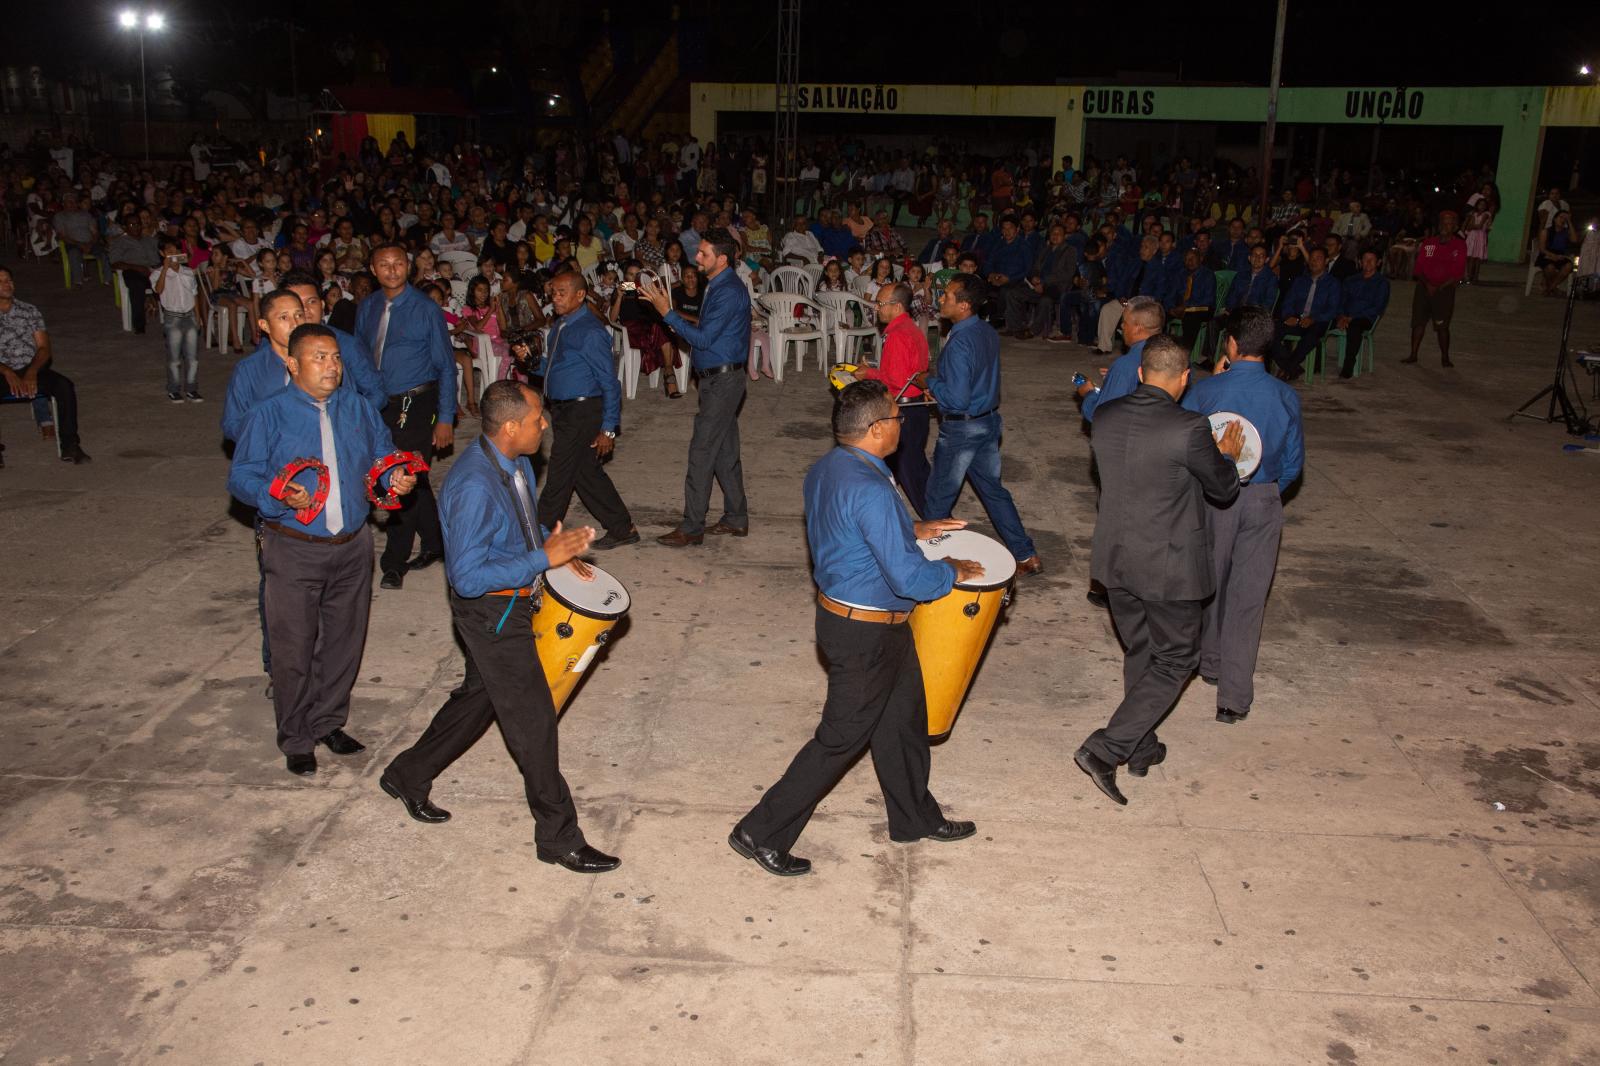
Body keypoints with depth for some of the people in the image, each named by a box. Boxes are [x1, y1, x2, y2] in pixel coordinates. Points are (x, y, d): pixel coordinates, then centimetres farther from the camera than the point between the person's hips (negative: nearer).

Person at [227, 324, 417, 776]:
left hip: (353, 547, 4)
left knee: (344, 641, 15)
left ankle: (328, 723, 35)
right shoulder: (269, 414, -6)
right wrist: (278, 497, -26)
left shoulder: (358, 408, 6)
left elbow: (384, 452, 15)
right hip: (294, 551, -4)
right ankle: (296, 740, 21)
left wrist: (398, 477, -7)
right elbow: (241, 476, -8)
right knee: (294, 649, 3)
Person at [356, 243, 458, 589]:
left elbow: (446, 366, -5)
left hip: (415, 404, -5)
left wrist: (445, 418, -10)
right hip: (379, 405, 5)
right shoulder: (366, 309, 7)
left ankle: (394, 563, 4)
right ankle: (434, 544, 30)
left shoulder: (426, 310, -8)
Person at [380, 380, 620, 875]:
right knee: (533, 722, 0)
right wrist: (544, 558, -30)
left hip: (510, 605, 10)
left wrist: (556, 546, 3)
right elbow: (468, 577, -30)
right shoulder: (474, 487, -30)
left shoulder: (516, 463, -1)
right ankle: (558, 837, 14)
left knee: (479, 696, 25)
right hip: (491, 614, -10)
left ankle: (408, 777, 45)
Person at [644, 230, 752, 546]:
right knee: (725, 451, 14)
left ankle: (692, 526, -1)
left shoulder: (729, 292, -19)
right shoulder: (717, 286, 12)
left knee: (702, 451, -7)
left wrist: (667, 313, -18)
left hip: (722, 381, -10)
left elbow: (704, 338, -22)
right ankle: (736, 519, 23)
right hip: (717, 379, 10)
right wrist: (684, 325, 6)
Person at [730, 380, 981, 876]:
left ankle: (915, 818, 42)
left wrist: (911, 530, 15)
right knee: (842, 738, 4)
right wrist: (953, 571, -9)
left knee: (904, 718, 23)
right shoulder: (871, 491, -29)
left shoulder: (823, 469, 1)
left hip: (837, 610, 10)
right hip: (867, 634, -10)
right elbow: (909, 579, -29)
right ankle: (761, 833, 15)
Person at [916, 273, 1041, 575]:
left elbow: (957, 399, -28)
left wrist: (929, 382, -13)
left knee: (940, 496, 9)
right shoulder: (989, 332, 3)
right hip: (989, 421, 9)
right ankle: (1026, 555, 20)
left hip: (961, 430, -9)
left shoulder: (959, 344, -26)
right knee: (993, 490, 18)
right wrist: (939, 383, 13)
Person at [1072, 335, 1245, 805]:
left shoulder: (1105, 417, -5)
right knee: (1176, 659, 10)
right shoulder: (1189, 429, -22)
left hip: (1115, 561, 6)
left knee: (1139, 652, 22)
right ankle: (1105, 749, 0)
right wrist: (1227, 456, 15)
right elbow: (1224, 489, -7)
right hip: (1168, 567, -6)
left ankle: (1140, 748, 35)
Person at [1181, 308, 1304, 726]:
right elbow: (1293, 463, 3)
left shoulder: (1205, 391, -15)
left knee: (1210, 583, 21)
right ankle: (1234, 697, 6)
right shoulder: (1286, 397, -7)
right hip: (1263, 502, 1)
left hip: (1213, 498, -1)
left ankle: (1211, 662, 41)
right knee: (1248, 597, 6)